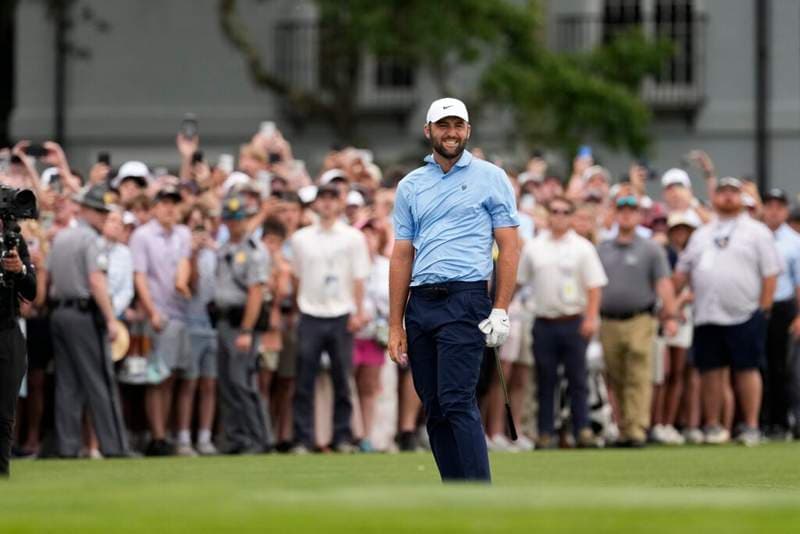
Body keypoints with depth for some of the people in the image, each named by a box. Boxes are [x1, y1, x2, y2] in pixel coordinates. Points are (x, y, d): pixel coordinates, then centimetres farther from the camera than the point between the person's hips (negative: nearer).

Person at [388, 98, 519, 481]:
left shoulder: (491, 178, 4)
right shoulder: (410, 186, 15)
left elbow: (509, 247, 1)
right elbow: (402, 256, 15)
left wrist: (501, 310, -9)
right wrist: (395, 326, 10)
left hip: (464, 301, -5)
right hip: (420, 304, 5)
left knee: (457, 402, -16)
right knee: (434, 410, 4)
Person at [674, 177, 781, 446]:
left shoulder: (757, 232, 3)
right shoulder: (701, 235, 16)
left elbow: (770, 273, -2)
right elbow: (681, 273, 16)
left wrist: (763, 309, -8)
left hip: (745, 316, -4)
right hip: (706, 317, 4)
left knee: (747, 370, -3)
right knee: (711, 371, 4)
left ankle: (751, 427, 1)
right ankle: (713, 426, 11)